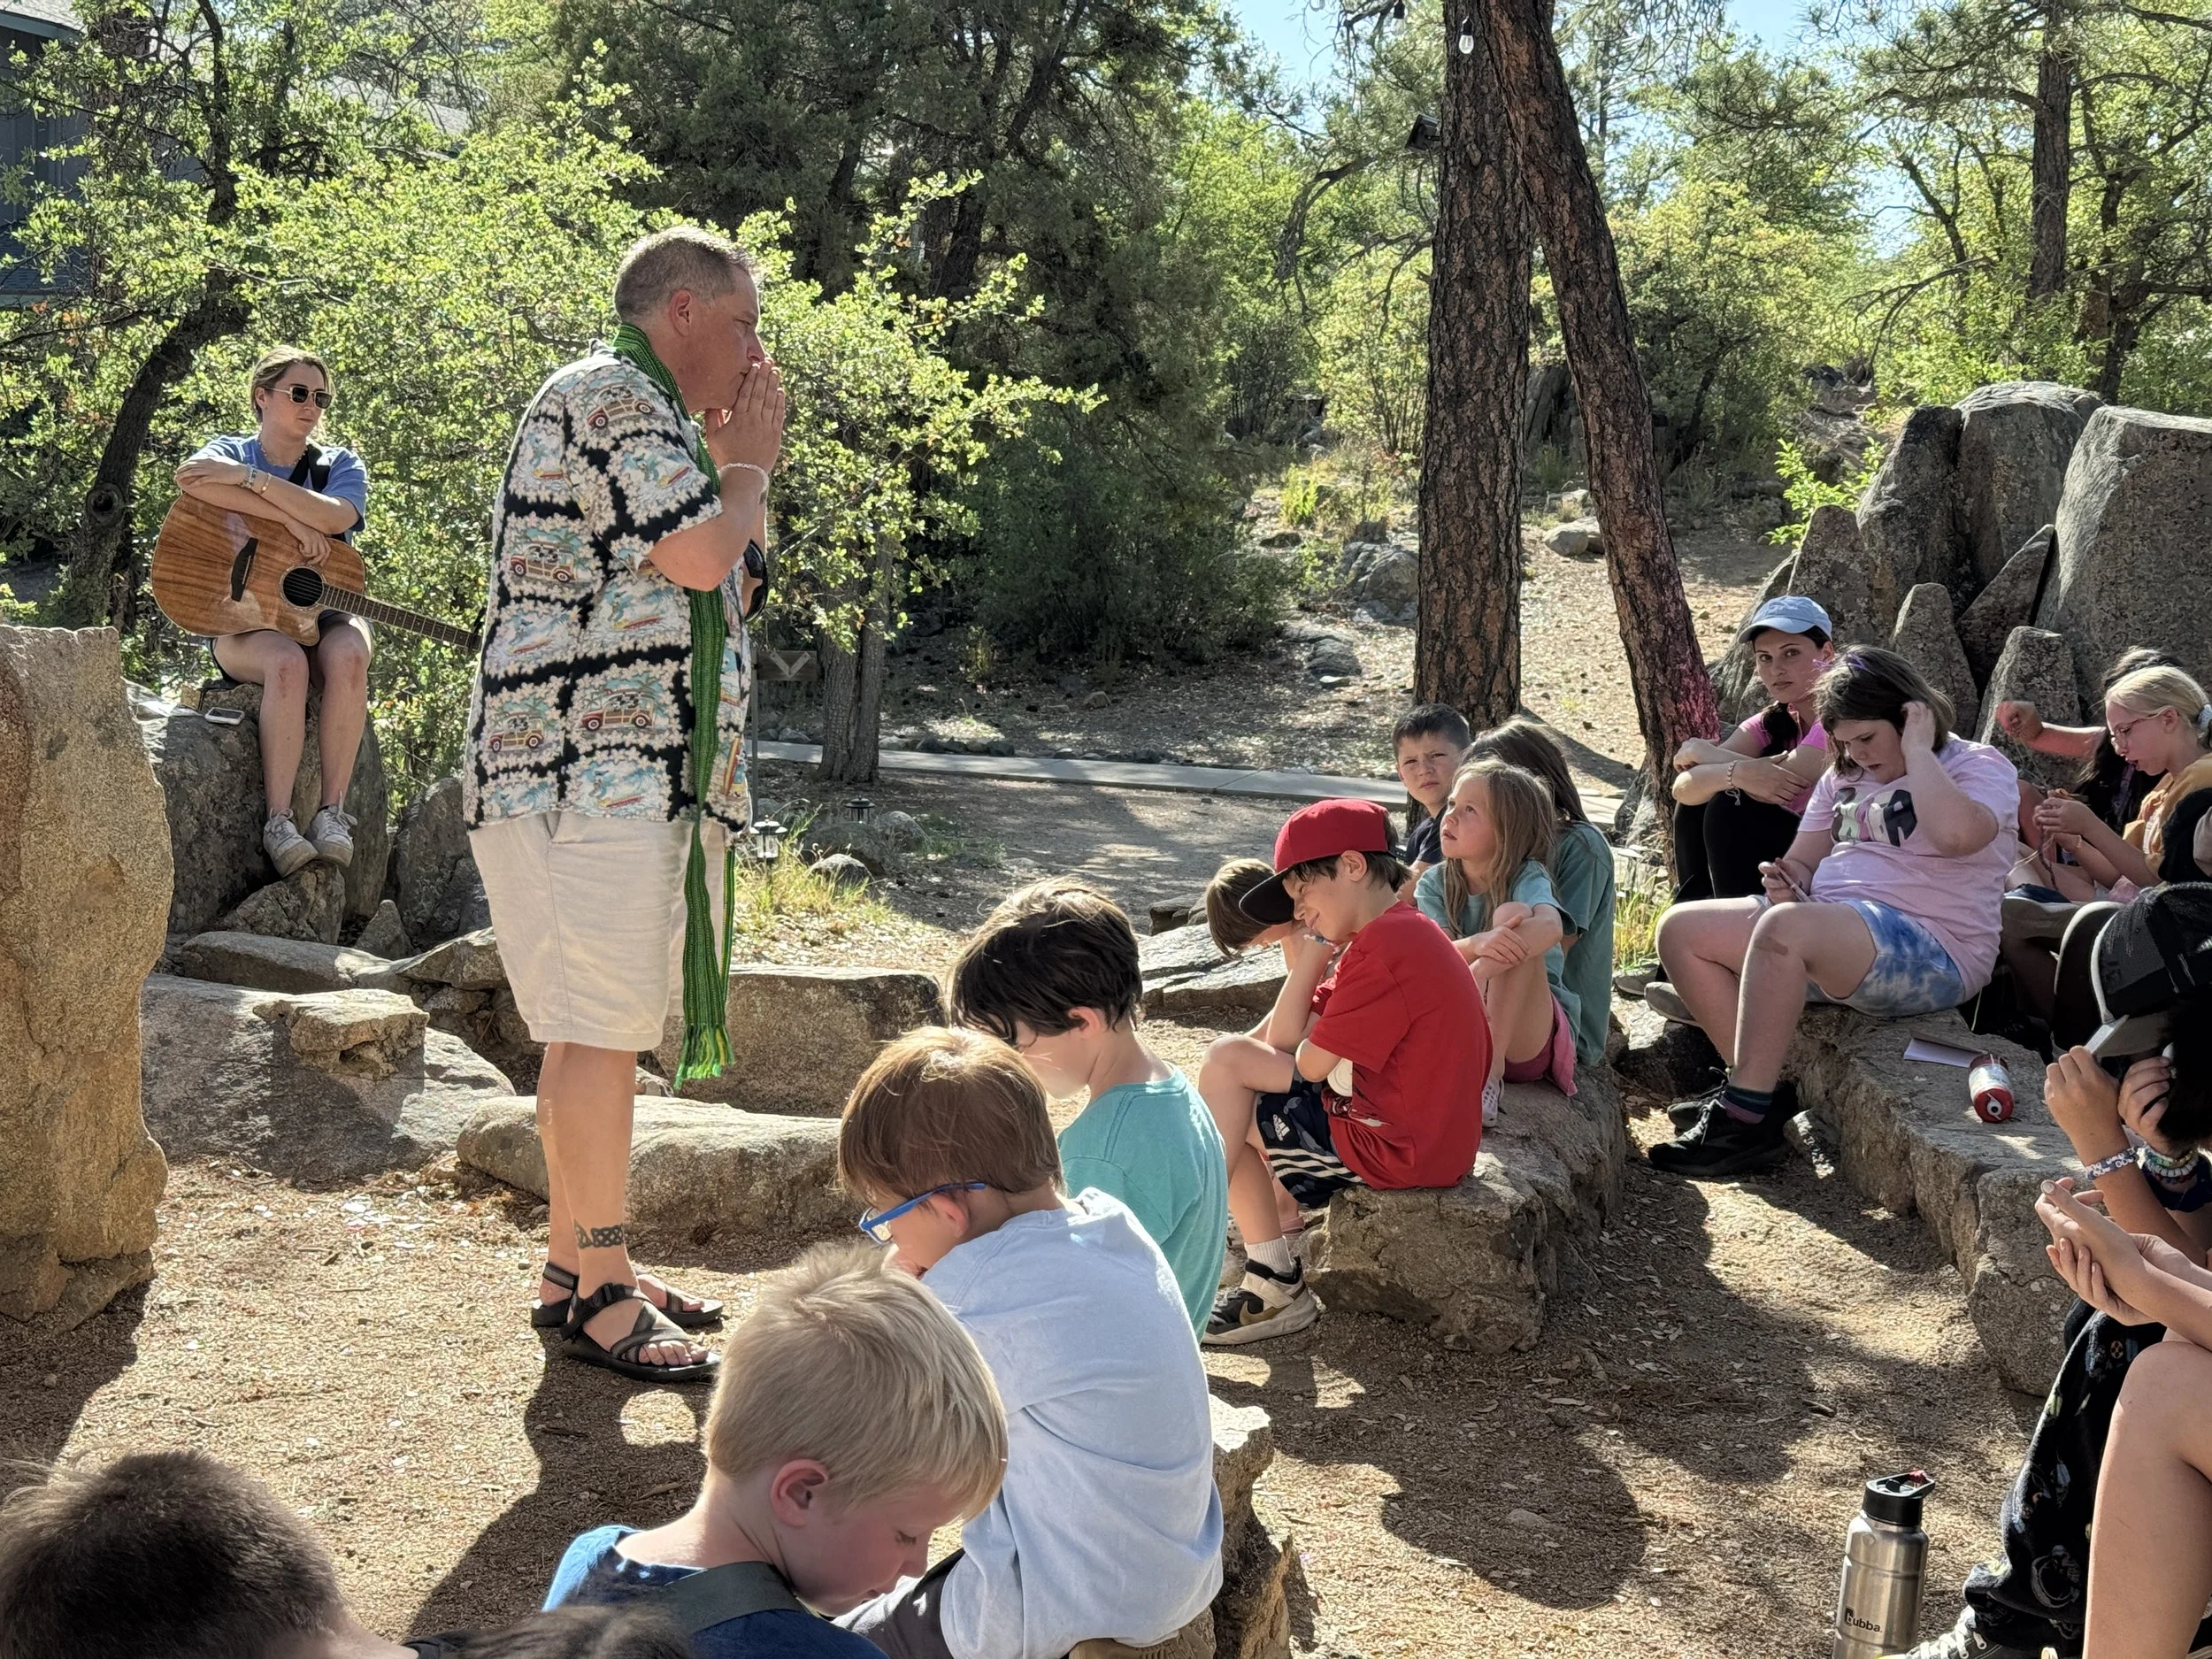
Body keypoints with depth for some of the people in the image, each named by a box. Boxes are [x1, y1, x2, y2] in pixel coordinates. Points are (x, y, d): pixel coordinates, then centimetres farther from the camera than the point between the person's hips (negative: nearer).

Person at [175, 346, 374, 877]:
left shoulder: (341, 465, 10)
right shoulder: (231, 450, 7)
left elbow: (335, 518, -15)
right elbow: (193, 480, -21)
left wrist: (248, 477, -20)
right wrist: (290, 519, -24)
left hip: (323, 609, 2)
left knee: (347, 655, -35)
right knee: (287, 662, -36)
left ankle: (332, 811, -31)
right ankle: (277, 820, -33)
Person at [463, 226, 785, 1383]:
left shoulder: (652, 417, 25)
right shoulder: (608, 394, -9)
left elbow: (724, 592, 23)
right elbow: (697, 555, -19)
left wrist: (735, 467, 15)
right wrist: (748, 465, -1)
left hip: (629, 776, 11)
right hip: (590, 769, -11)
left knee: (595, 1030, 14)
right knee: (601, 1031, -8)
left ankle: (577, 1263, 22)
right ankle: (598, 1293, -3)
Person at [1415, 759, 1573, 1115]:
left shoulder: (1527, 878, -8)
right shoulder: (1435, 884, 3)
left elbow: (1550, 927, -31)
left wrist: (1483, 969, -46)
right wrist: (1478, 945, -38)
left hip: (1528, 1036, -3)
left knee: (1514, 913, -27)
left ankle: (1491, 1068, -32)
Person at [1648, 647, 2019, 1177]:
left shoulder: (1980, 766, -3)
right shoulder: (1845, 776, 20)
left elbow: (1956, 834, -28)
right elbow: (1804, 860, 24)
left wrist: (1917, 750, -16)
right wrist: (1787, 882, -1)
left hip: (1932, 954, -9)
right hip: (1829, 924, 9)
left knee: (1784, 927, -37)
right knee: (1681, 930, -1)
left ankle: (1745, 1120, -34)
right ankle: (1751, 1087, -7)